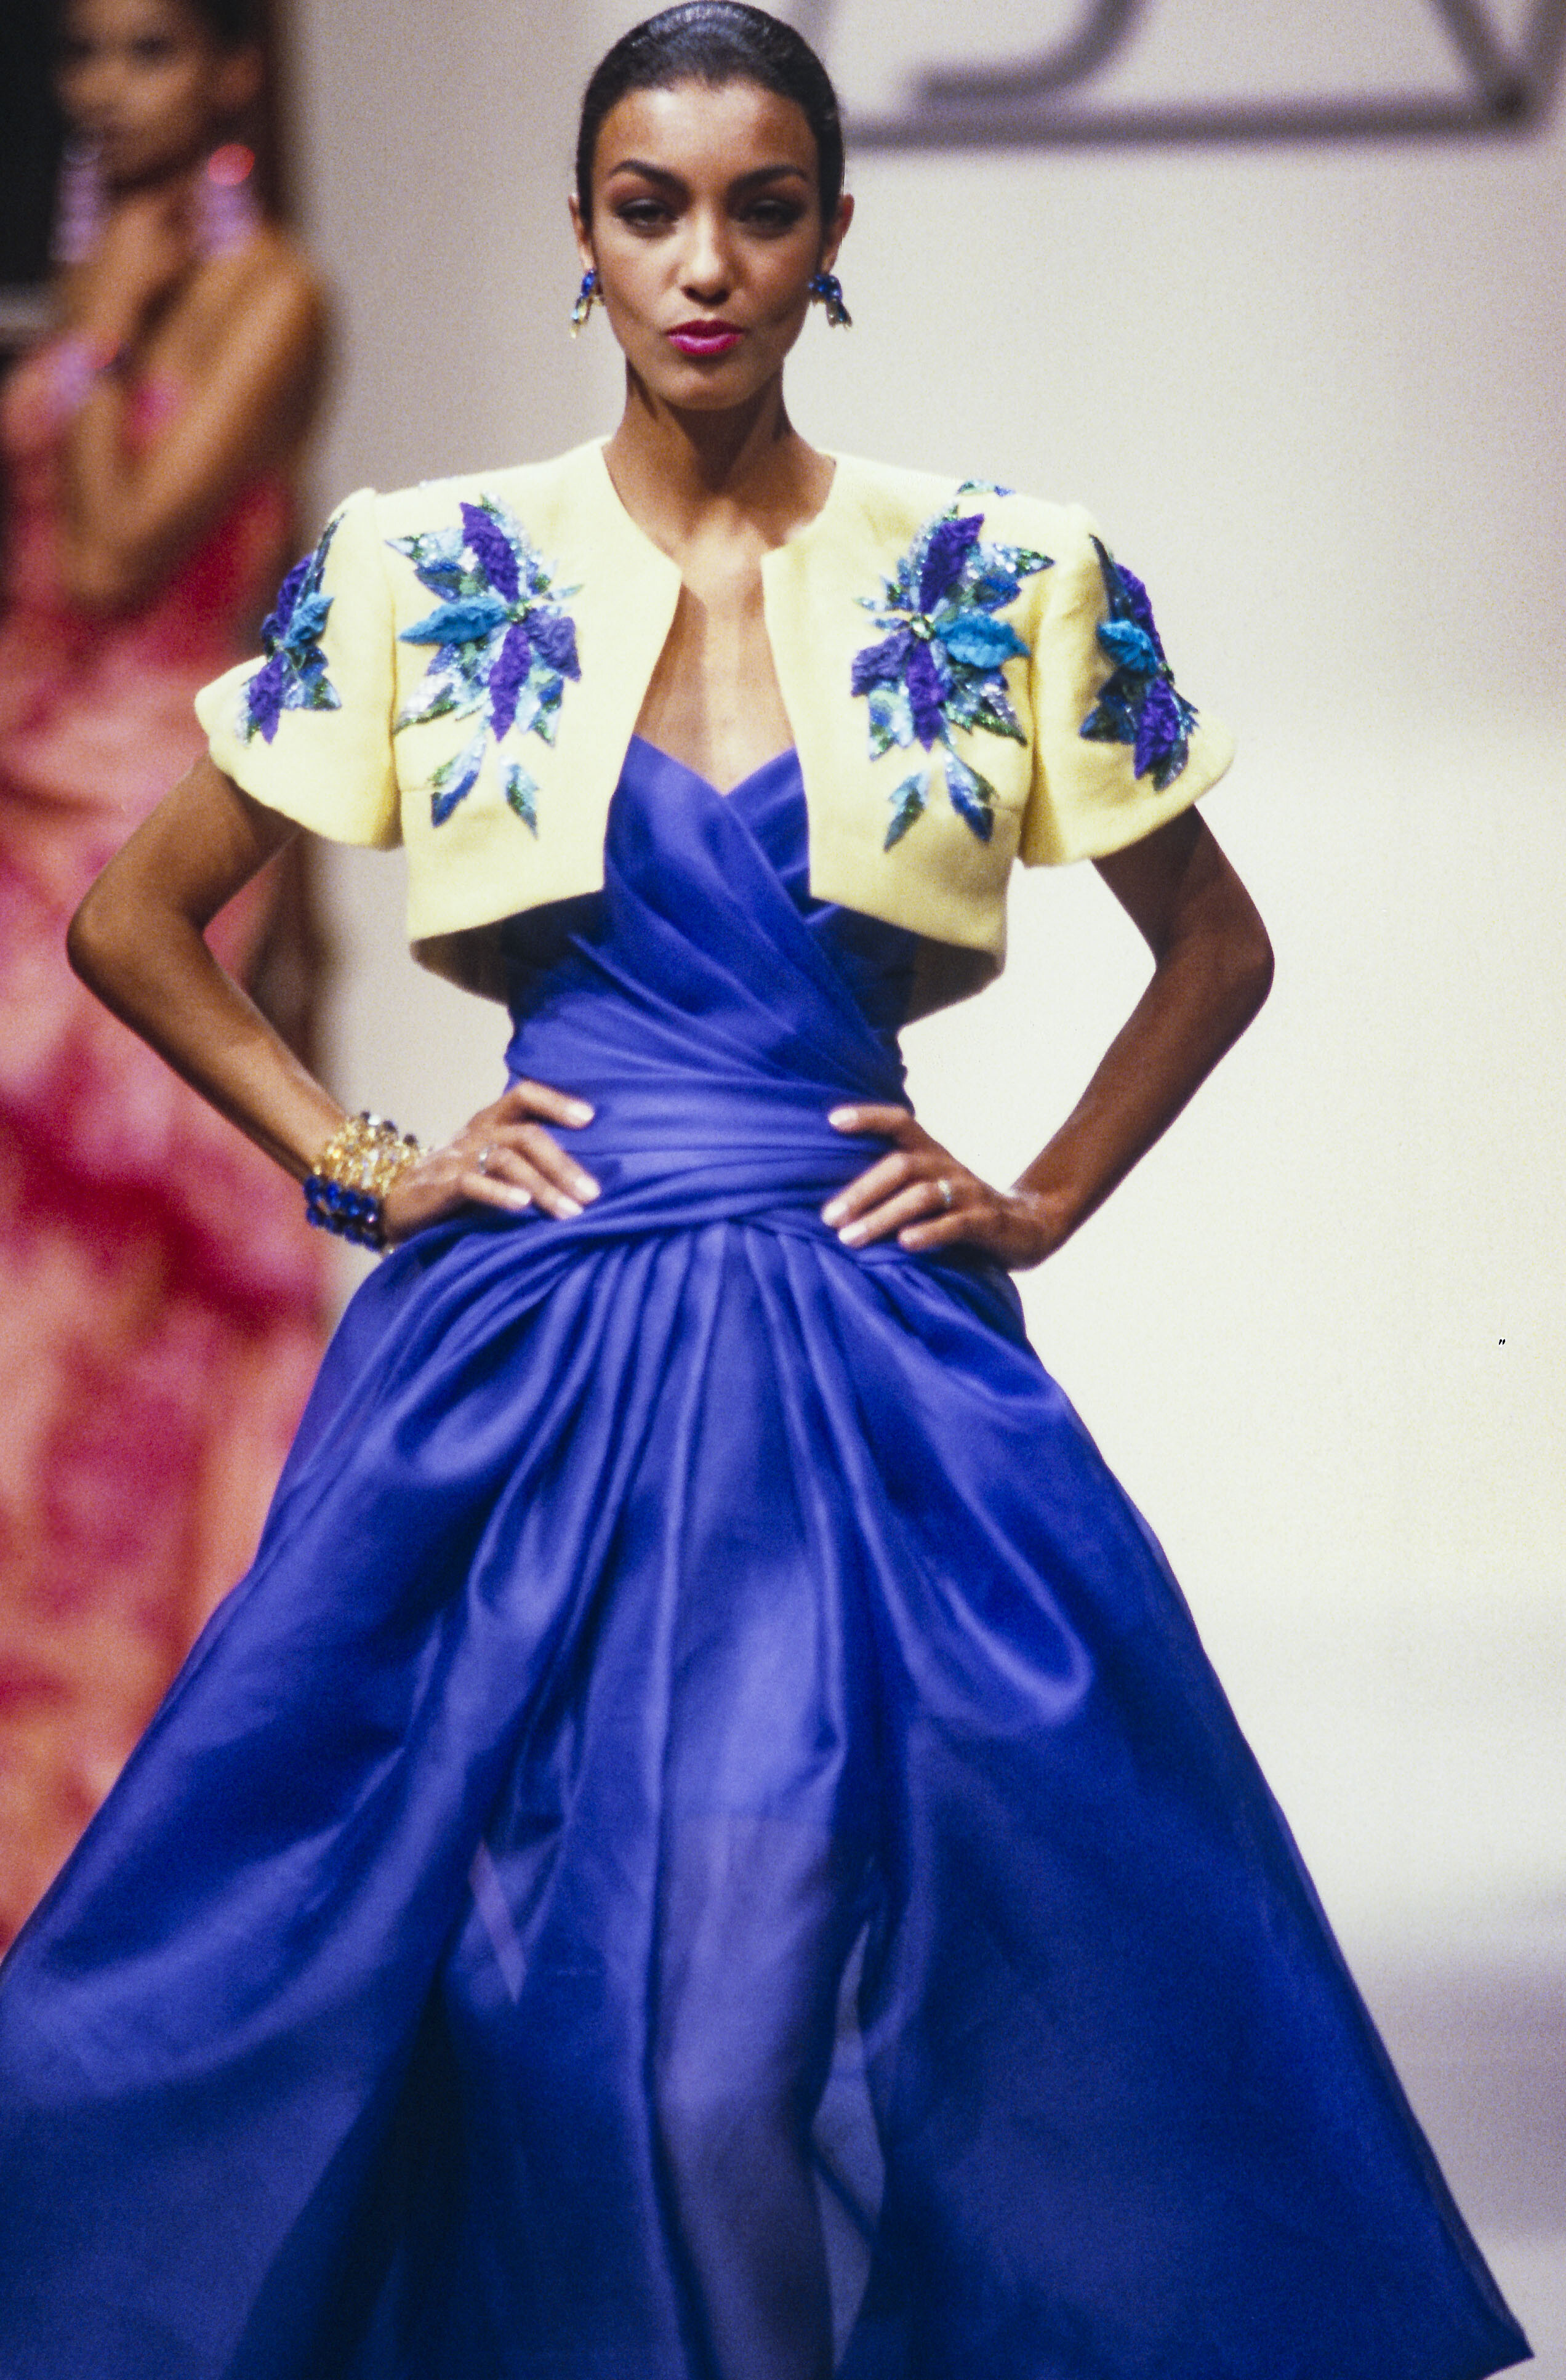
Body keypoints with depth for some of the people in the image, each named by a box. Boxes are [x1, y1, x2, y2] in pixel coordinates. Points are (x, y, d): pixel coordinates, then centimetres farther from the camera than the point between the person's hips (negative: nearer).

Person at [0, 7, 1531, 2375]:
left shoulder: (1007, 582, 5)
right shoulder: (424, 569, 4)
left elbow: (1218, 948, 18)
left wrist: (1044, 1203, 8)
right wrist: (356, 1164, 5)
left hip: (870, 1361, 0)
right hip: (518, 1367, 1)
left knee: (770, 2029, -11)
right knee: (527, 1995, -1)